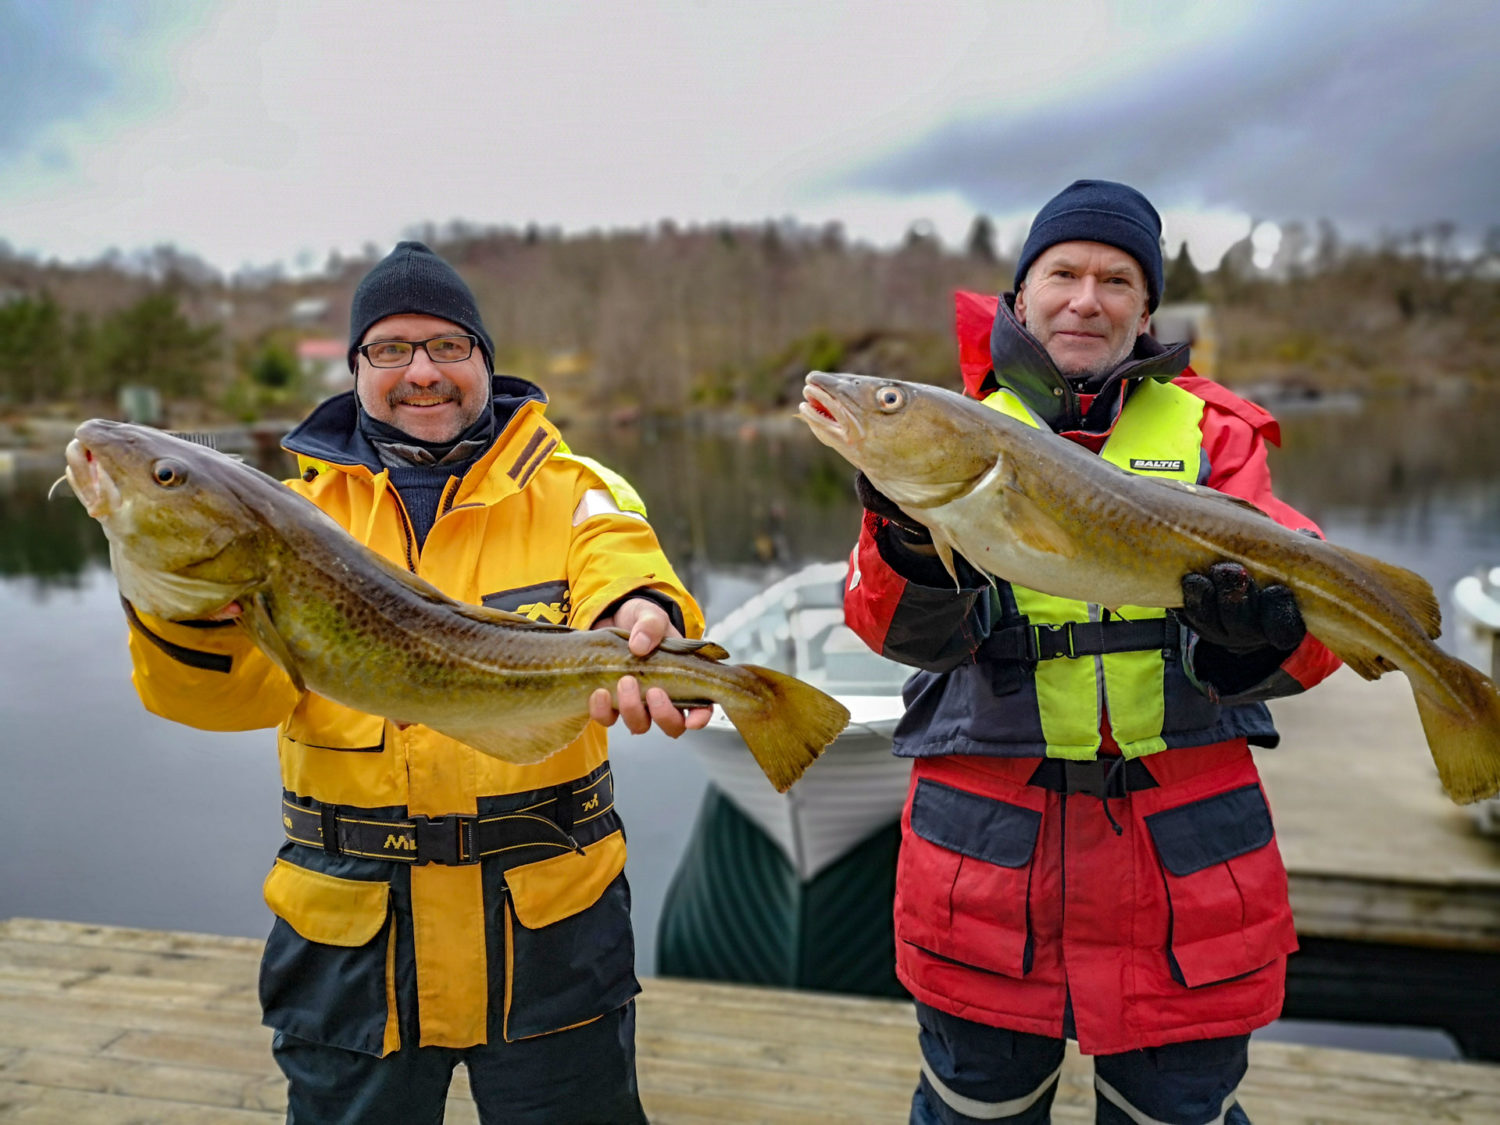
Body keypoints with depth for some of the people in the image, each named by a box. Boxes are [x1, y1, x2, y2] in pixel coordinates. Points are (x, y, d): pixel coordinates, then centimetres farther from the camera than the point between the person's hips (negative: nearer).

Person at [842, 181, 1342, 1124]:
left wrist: (1259, 632, -29)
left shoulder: (1211, 430, 5)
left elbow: (1315, 623, -6)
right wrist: (913, 540, -33)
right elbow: (907, 630, -11)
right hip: (989, 838, 0)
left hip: (1183, 846, 1)